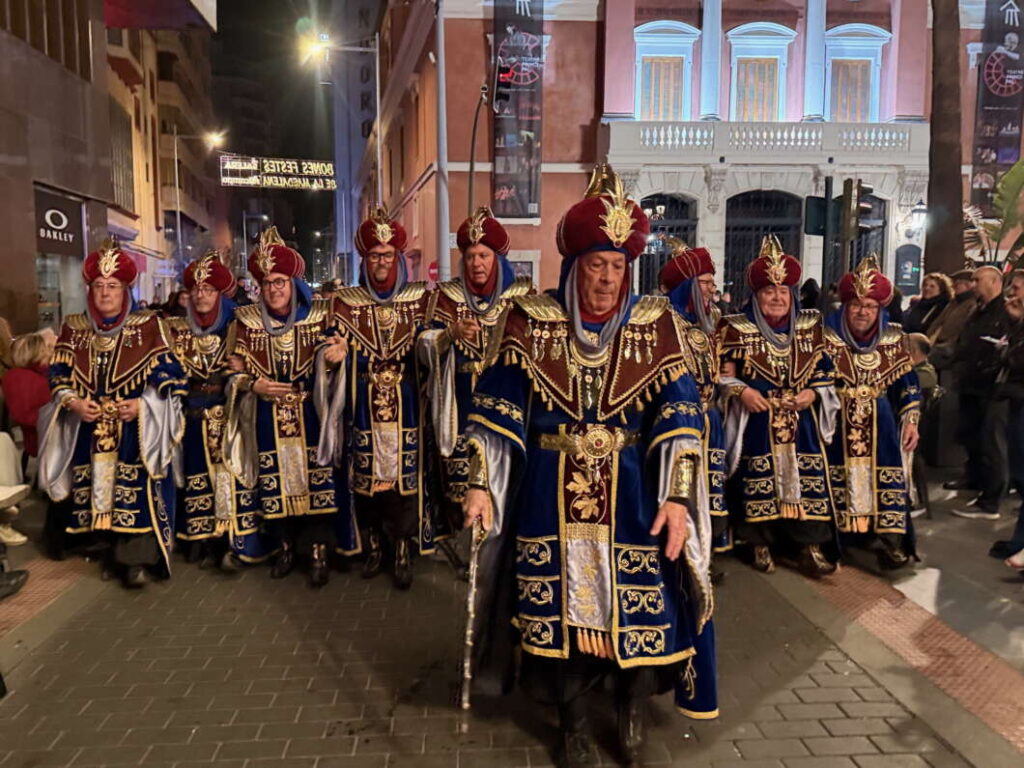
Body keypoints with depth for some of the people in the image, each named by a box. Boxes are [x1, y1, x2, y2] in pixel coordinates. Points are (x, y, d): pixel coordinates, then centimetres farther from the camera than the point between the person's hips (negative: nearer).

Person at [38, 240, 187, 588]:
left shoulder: (148, 326, -1)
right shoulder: (73, 328, 9)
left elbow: (168, 375, -4)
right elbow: (58, 375, 10)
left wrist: (142, 404, -17)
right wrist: (72, 402, -9)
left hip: (136, 430, -3)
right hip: (89, 430, 4)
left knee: (137, 492, -6)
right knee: (99, 490, 9)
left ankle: (136, 557, 4)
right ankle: (115, 550, 23)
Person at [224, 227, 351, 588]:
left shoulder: (317, 317, 1)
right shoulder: (247, 321, 4)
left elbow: (328, 365, 3)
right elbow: (234, 372, 6)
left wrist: (335, 357, -21)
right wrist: (255, 385, -14)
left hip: (309, 415, -1)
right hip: (267, 419, 2)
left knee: (315, 479, -2)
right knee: (275, 483, 8)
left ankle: (319, 551, 9)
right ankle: (286, 546, 25)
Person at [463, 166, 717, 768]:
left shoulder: (656, 325, 0)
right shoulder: (533, 323, 1)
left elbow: (680, 417, -6)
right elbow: (497, 410, -1)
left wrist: (677, 498, -15)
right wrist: (481, 484, -8)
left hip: (634, 492, 0)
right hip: (552, 494, 0)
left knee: (645, 603, 2)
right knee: (560, 605, 7)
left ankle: (634, 707, 32)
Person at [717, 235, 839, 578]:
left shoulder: (810, 327, 9)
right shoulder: (737, 329, -1)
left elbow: (825, 370, 12)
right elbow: (722, 372, -2)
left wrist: (813, 393, -5)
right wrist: (742, 391, -17)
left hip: (801, 419, 3)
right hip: (757, 420, -3)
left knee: (807, 476, 0)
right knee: (759, 477, 0)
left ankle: (808, 544, 11)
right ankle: (761, 543, 14)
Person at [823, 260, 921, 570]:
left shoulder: (893, 339, 6)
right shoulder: (827, 338, -1)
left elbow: (908, 384, 9)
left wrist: (911, 421, 2)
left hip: (880, 425, 2)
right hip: (837, 425, -2)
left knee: (887, 475, -9)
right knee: (839, 479, -3)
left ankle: (889, 539, -4)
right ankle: (838, 539, 6)